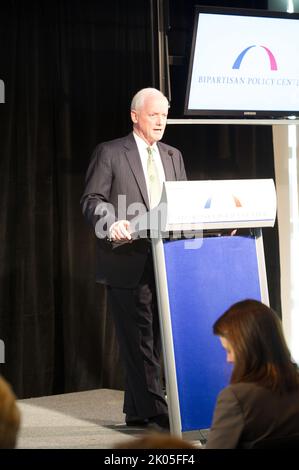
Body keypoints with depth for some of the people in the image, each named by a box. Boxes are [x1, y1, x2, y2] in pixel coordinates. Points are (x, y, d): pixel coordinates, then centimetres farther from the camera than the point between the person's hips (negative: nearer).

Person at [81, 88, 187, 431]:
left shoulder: (173, 156, 16)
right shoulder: (109, 153, -1)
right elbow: (92, 200, -7)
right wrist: (112, 223, -27)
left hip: (164, 260, 6)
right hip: (127, 260, -6)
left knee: (151, 339, 9)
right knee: (138, 340, -5)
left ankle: (136, 412, 19)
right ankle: (156, 412, -4)